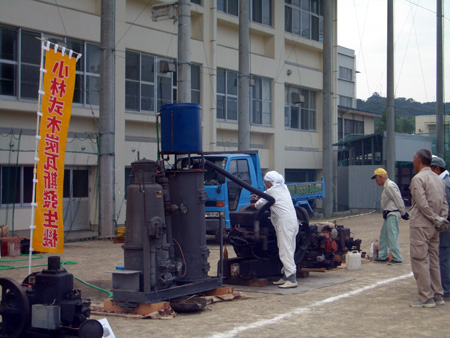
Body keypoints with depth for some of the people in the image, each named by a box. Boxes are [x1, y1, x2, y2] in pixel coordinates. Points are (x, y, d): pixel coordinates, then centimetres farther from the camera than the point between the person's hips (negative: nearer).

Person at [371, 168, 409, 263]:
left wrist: (403, 213, -13)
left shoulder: (390, 186, -17)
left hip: (393, 215, -11)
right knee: (383, 236, 14)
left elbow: (398, 200, -18)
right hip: (389, 215, 11)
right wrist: (403, 213, 17)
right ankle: (383, 256, 21)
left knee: (392, 237, -8)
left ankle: (397, 258, -3)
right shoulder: (386, 186, 17)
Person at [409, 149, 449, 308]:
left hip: (420, 226, -8)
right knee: (433, 260, 14)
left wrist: (437, 219, -10)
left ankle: (426, 298, -3)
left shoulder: (418, 178, -13)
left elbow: (423, 204, -18)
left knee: (420, 261, -4)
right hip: (434, 228, 8)